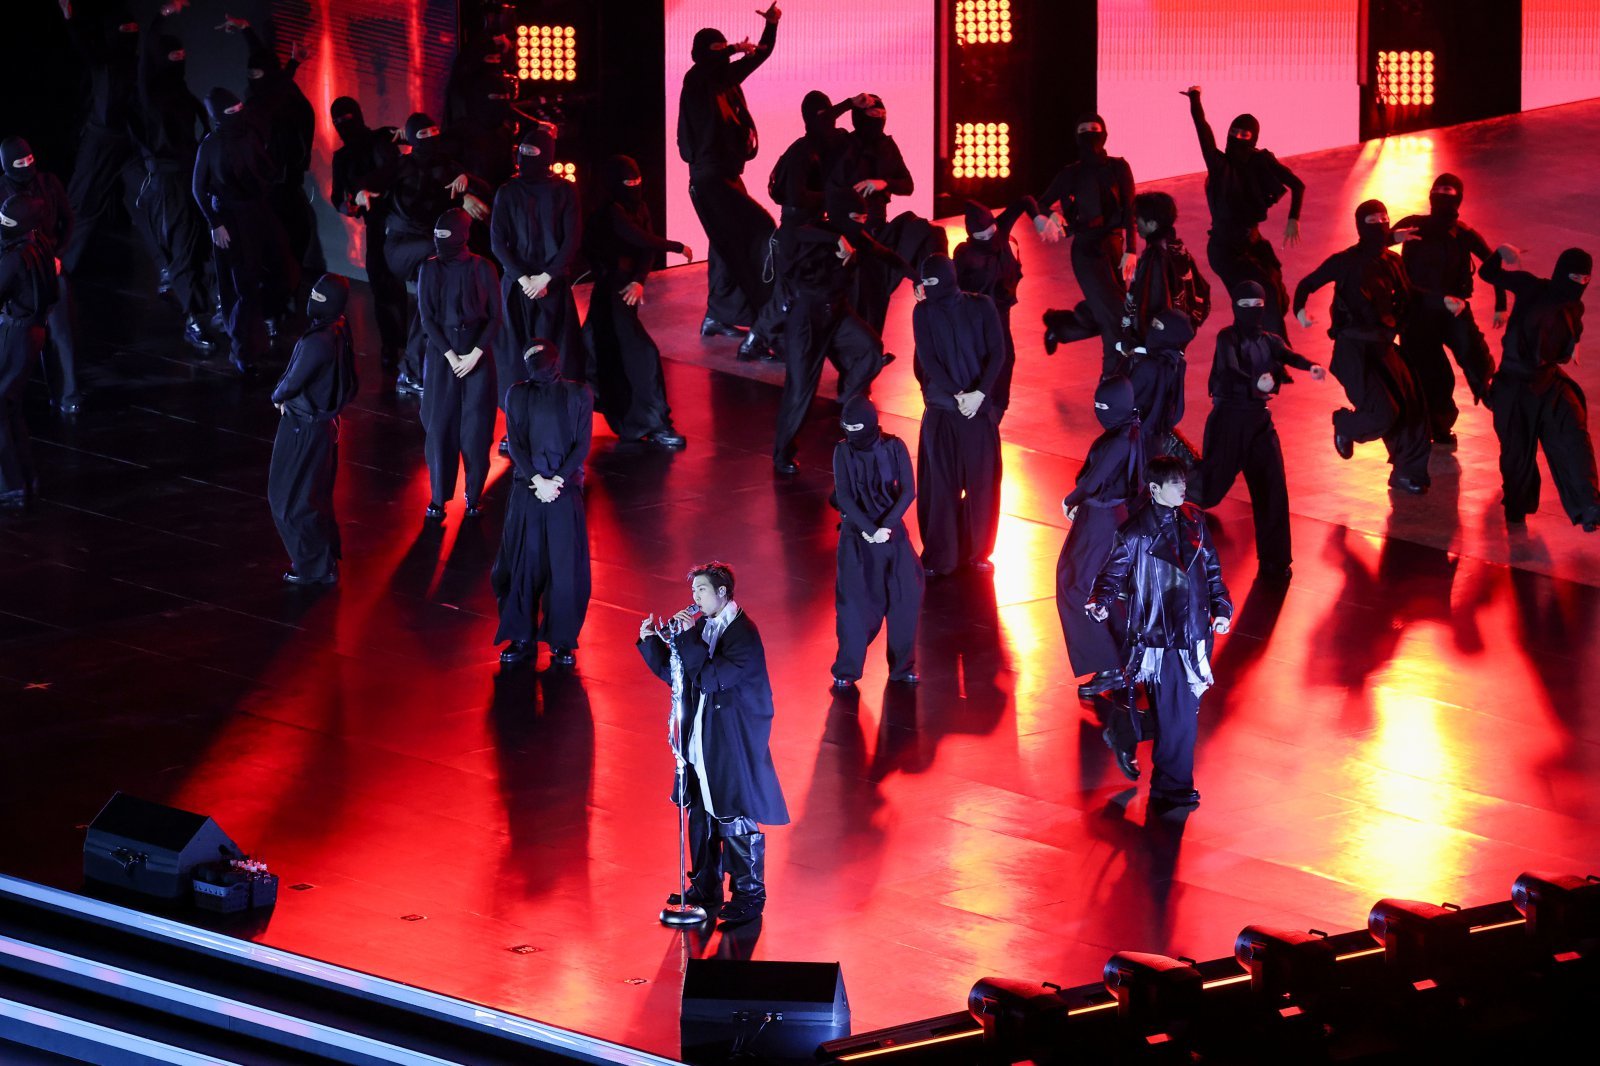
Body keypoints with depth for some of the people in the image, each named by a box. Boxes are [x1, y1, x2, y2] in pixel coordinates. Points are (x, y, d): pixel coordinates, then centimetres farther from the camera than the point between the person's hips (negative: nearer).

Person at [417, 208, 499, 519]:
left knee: (476, 426, -1)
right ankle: (439, 496, 6)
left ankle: (474, 494, 9)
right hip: (441, 353, 1)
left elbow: (495, 316, -2)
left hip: (478, 353, -1)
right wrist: (450, 355, -10)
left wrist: (475, 354, -11)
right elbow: (426, 317, -1)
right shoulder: (429, 269, 0)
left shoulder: (482, 269, -4)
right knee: (440, 424, 0)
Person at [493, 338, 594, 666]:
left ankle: (563, 641, 9)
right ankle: (522, 638, 12)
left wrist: (557, 480, -11)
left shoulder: (578, 395, 6)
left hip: (566, 491, -1)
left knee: (565, 567, -1)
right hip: (527, 491, 1)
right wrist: (538, 481, -11)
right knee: (521, 565, 2)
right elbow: (515, 444, 2)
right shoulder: (517, 395, 9)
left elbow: (582, 445, 0)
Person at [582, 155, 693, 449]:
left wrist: (639, 280, -15)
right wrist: (679, 247, -14)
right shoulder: (611, 212, -18)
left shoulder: (639, 208, 7)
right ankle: (656, 425, -8)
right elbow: (642, 241, -25)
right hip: (610, 290, -8)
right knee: (641, 353, -10)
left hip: (627, 288, 8)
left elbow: (647, 248, 1)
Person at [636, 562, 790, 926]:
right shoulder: (702, 628, 8)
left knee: (736, 820, -1)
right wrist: (651, 641, 0)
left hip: (734, 743, -8)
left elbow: (712, 677, -26)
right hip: (702, 739, 8)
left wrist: (685, 638, -25)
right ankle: (705, 889, 29)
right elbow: (673, 674, 12)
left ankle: (749, 896, 10)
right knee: (700, 815, 16)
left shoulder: (743, 634, -16)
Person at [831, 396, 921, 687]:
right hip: (856, 532, -1)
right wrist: (869, 529, -19)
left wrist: (887, 526, -18)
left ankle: (903, 665, 12)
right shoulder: (843, 451, -5)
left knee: (905, 596, -1)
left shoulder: (894, 447, -4)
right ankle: (847, 669, 7)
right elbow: (844, 497, -10)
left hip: (892, 530, 1)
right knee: (853, 599, -4)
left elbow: (908, 491, -7)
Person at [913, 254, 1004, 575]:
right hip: (940, 408, 0)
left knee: (982, 480, 3)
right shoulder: (923, 312, 1)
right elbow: (927, 359, -5)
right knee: (939, 483, -1)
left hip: (979, 405, 0)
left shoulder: (981, 307, 0)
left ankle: (977, 551, 15)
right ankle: (938, 557, 5)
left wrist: (979, 393, -17)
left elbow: (998, 353, -5)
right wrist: (957, 395, -15)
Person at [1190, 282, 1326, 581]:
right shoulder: (1228, 338, -7)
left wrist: (1309, 366, -36)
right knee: (1211, 487, -2)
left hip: (1259, 420, 4)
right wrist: (1255, 383, -46)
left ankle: (1274, 561, 0)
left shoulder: (1269, 340, 9)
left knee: (1272, 489, -5)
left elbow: (1288, 355, -12)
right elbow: (1228, 371, -25)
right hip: (1228, 418, -4)